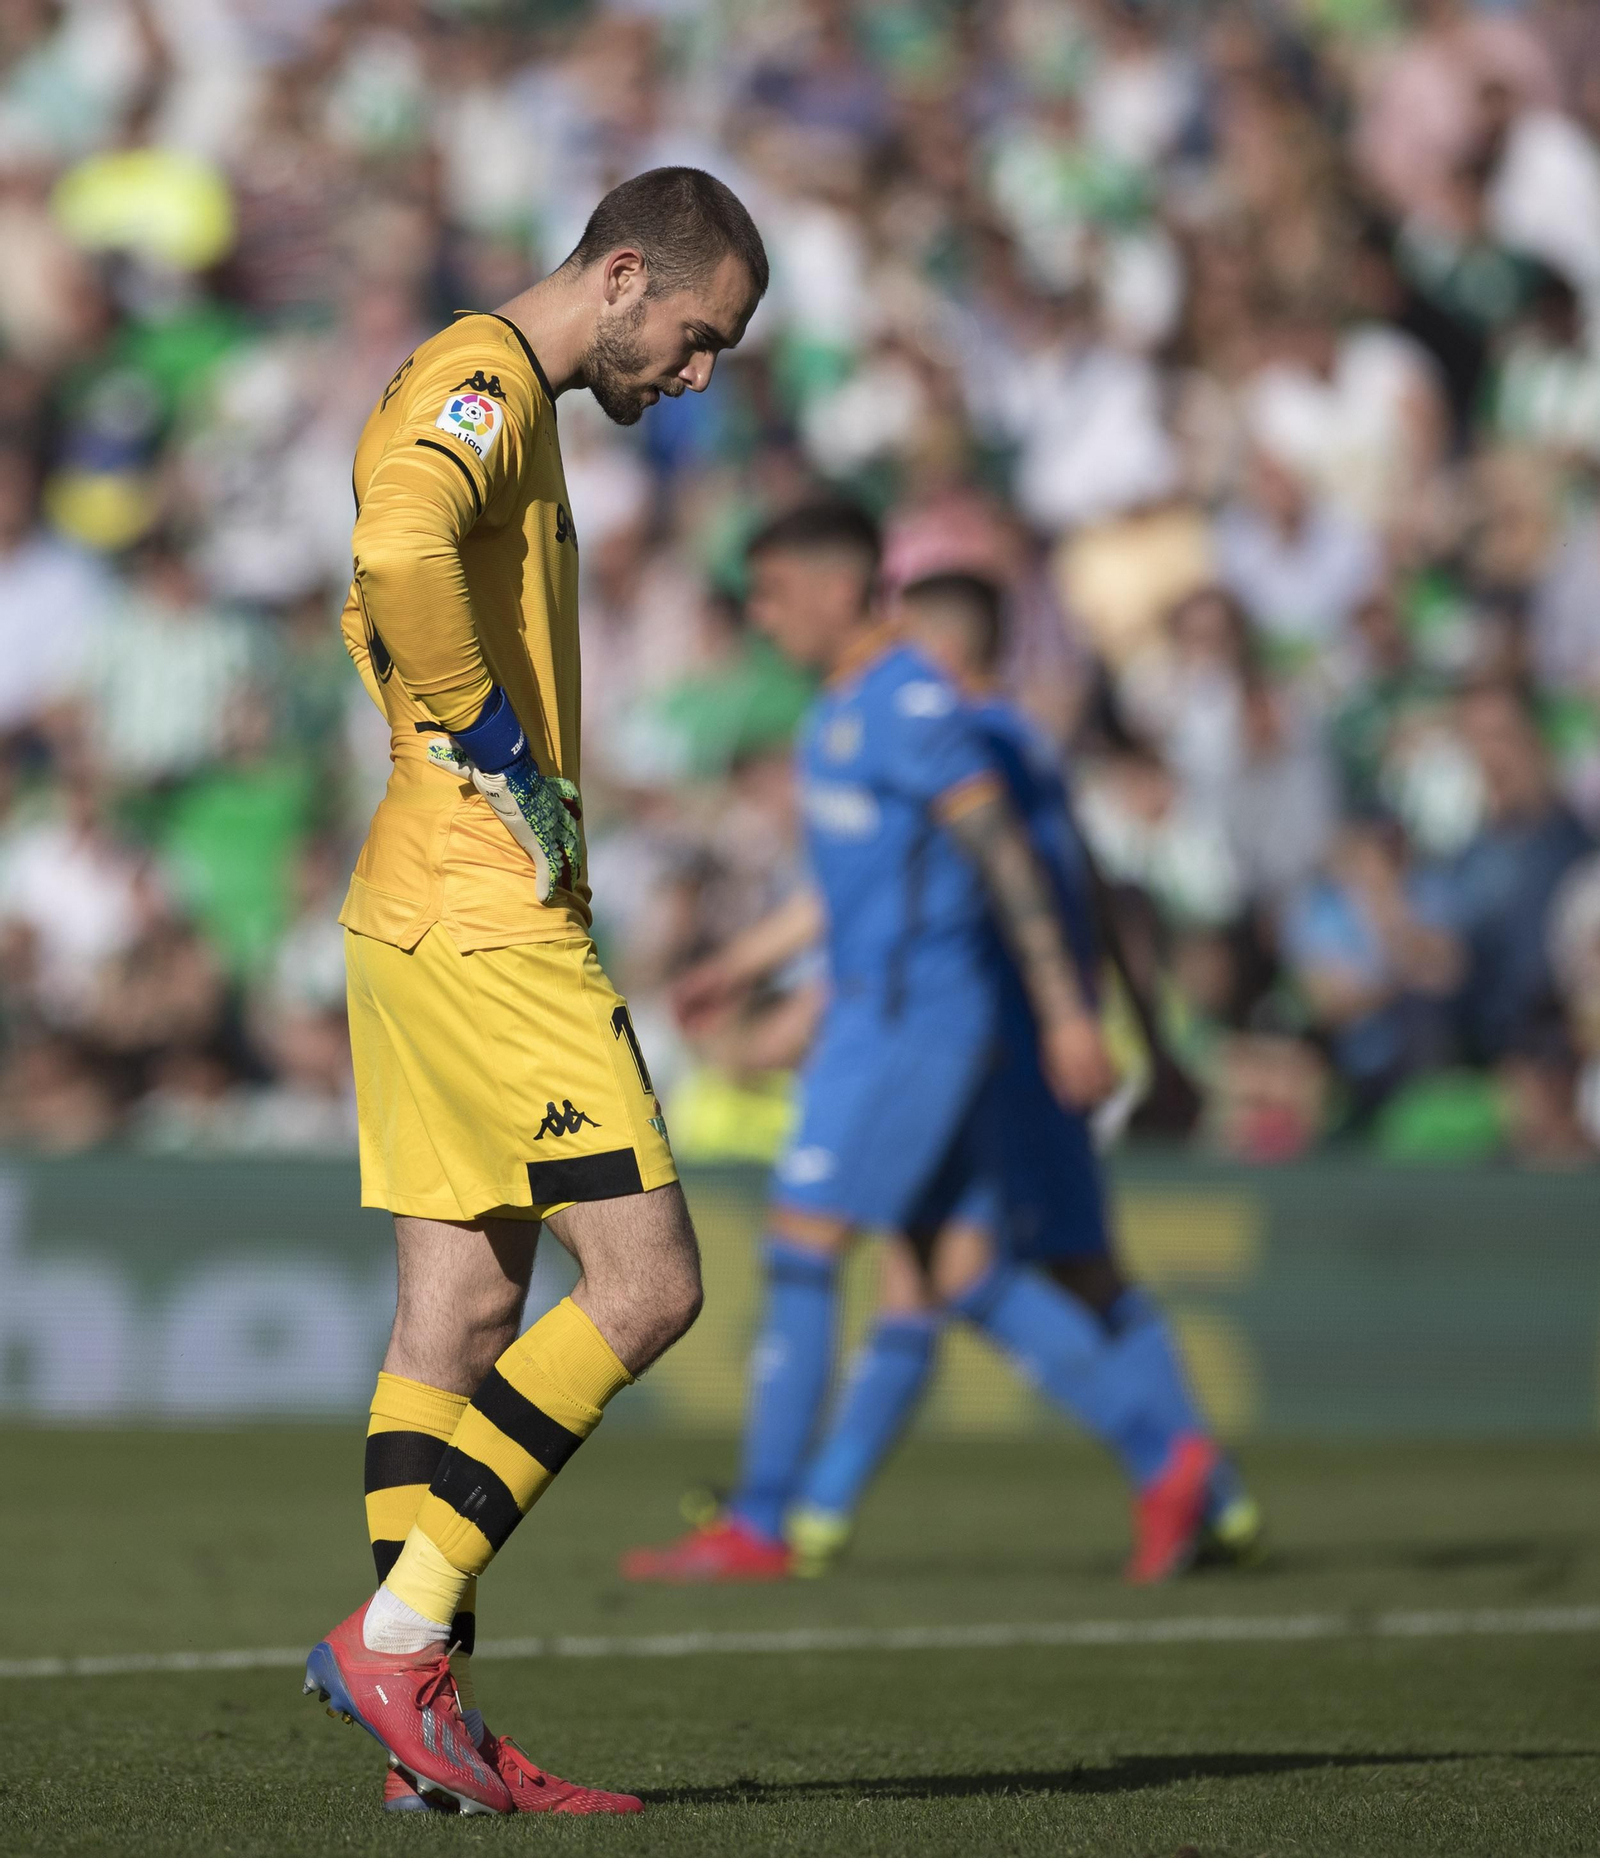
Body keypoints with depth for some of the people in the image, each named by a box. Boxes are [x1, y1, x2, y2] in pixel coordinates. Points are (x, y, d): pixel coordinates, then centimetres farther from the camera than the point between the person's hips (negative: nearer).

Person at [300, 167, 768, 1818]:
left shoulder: (505, 405, 21)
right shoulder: (479, 385, -11)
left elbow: (379, 612, 34)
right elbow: (401, 556, -32)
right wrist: (499, 757, -21)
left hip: (422, 925, 10)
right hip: (487, 925, -10)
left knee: (458, 1312, 7)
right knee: (646, 1284, -9)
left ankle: (431, 1732, 7)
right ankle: (396, 1633, -10)